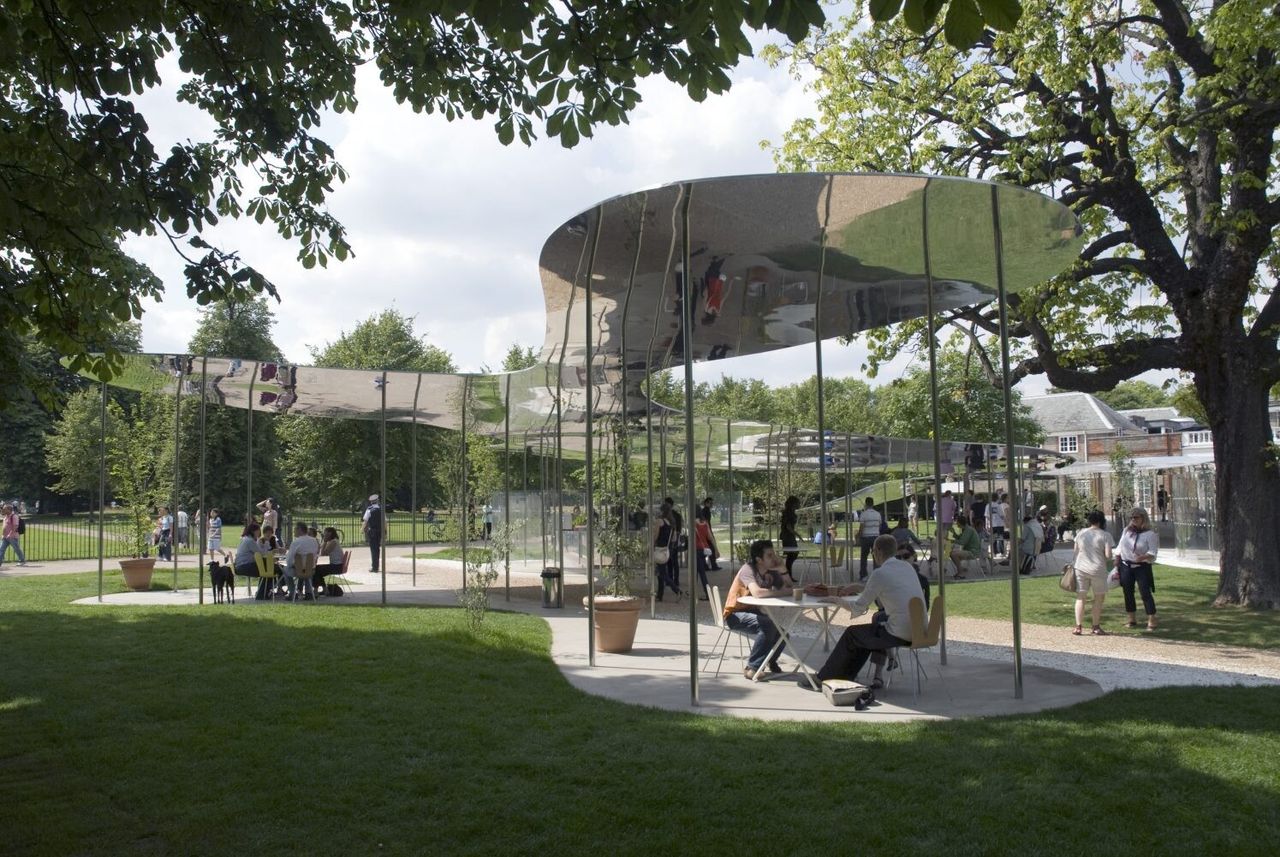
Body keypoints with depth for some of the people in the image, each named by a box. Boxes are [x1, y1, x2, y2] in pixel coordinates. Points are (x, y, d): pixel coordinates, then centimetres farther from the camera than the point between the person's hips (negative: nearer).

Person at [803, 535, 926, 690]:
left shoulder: (879, 574, -13)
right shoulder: (907, 567, 10)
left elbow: (858, 609, -5)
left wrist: (837, 600, 12)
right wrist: (858, 587, 27)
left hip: (901, 634, -7)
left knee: (851, 634, 11)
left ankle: (823, 680, 21)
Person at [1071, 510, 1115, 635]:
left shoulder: (1080, 534, 4)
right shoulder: (1105, 535, -7)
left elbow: (1075, 552, 8)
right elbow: (1108, 555, -12)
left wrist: (1073, 564, 18)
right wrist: (1107, 562, 9)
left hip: (1081, 568, 3)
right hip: (1098, 569, -3)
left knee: (1080, 597, 8)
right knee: (1098, 598, 12)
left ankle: (1078, 627, 3)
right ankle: (1096, 626, 16)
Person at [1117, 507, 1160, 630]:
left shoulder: (1150, 534, -8)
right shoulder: (1126, 530, 8)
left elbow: (1152, 553, -16)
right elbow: (1120, 547, 15)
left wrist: (1143, 557, -34)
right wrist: (1116, 563, 12)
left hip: (1142, 567, -5)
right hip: (1126, 566, 5)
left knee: (1146, 593, -8)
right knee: (1128, 593, 9)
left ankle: (1151, 621, -5)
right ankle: (1132, 620, 20)